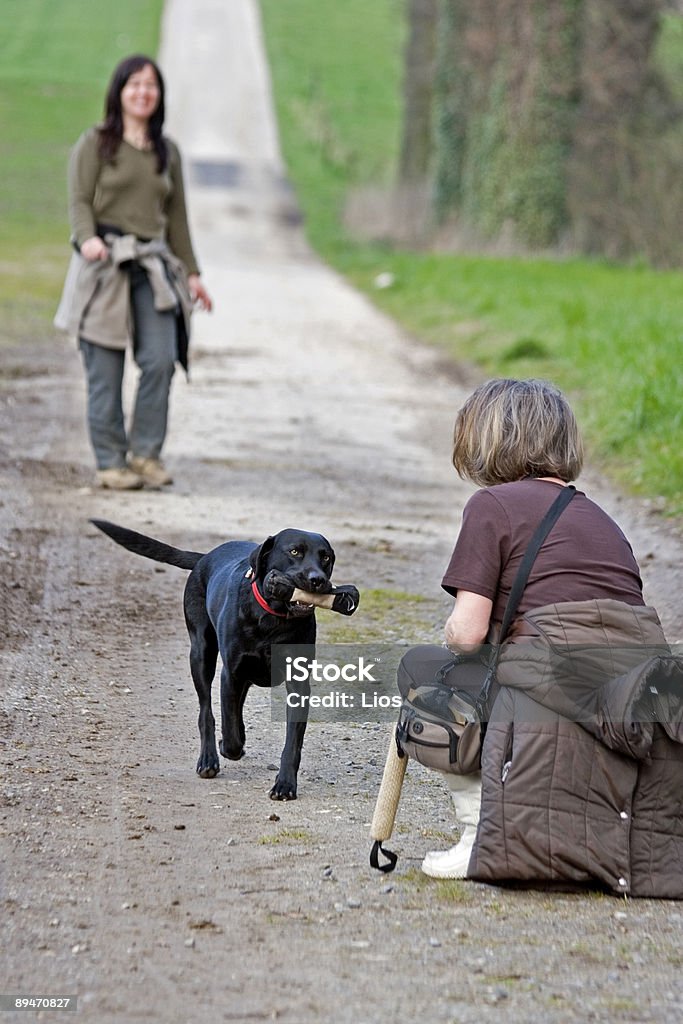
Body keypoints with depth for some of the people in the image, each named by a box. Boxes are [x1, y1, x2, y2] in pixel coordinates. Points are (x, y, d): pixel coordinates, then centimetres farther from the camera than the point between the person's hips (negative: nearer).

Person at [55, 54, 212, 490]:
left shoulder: (167, 151, 18)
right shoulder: (95, 143, 5)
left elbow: (176, 215, 22)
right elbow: (79, 201, -2)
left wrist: (191, 273, 19)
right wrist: (87, 238, -22)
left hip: (152, 265, 3)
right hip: (104, 264, -3)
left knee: (161, 359, -12)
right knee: (106, 369, -3)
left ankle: (146, 452, 0)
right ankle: (110, 461, 4)